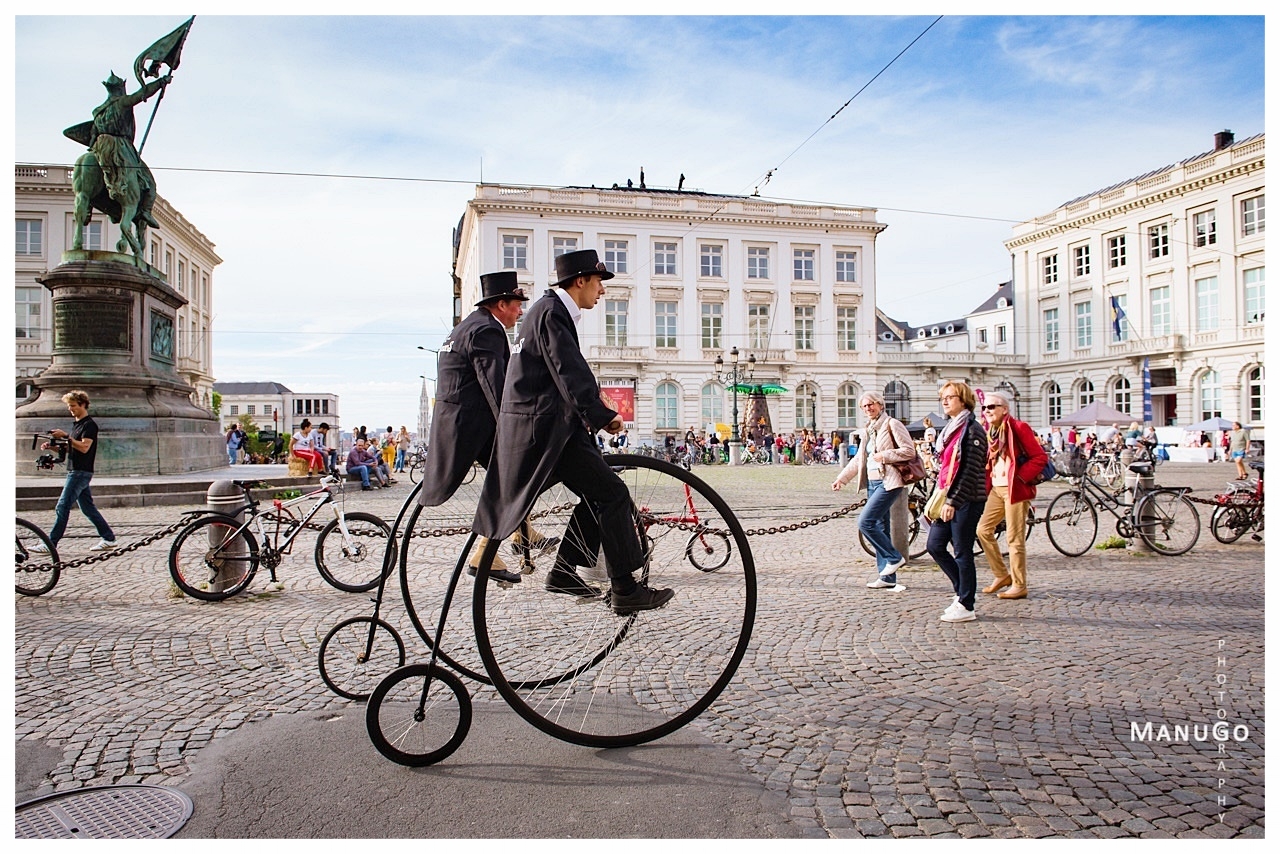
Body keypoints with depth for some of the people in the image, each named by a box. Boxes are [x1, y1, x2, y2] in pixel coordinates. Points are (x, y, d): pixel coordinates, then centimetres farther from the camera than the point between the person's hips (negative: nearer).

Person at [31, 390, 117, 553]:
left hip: (81, 472, -10)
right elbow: (70, 449, 22)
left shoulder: (90, 425, -11)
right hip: (75, 471, 10)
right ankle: (108, 538, 12)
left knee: (62, 507, -8)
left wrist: (65, 436, -23)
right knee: (88, 507, 9)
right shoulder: (76, 424, 18)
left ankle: (50, 544, -5)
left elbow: (84, 447, -23)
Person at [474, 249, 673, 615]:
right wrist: (602, 416, -25)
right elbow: (570, 372, -22)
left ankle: (564, 570, 19)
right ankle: (625, 590, -7)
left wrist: (595, 413, 21)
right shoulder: (552, 312, -12)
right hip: (544, 426, -11)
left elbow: (570, 372, 25)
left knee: (598, 492, 13)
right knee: (613, 493, -11)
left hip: (547, 423, 11)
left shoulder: (553, 310, 20)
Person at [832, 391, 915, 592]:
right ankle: (887, 577, 14)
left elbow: (909, 451, -12)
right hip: (872, 482, 9)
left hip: (888, 482, -8)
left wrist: (883, 456, -15)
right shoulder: (868, 430, 18)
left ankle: (894, 558, 0)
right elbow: (858, 459, 21)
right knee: (879, 528, 8)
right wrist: (842, 478, 14)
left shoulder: (892, 424, -6)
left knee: (865, 522, -17)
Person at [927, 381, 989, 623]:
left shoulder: (972, 430, -13)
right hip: (949, 498, 9)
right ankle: (964, 590, 24)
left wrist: (953, 501, -21)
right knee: (935, 546, 9)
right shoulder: (950, 429, 16)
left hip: (966, 500, -9)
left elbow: (971, 470, -18)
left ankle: (966, 606, 10)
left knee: (962, 552, -2)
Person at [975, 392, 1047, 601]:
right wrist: (988, 477, 6)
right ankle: (1001, 575, 18)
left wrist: (1020, 476, -18)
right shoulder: (990, 431, 14)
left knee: (1015, 538, -4)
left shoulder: (1018, 428, -10)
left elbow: (1040, 457, -13)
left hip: (1015, 488, -8)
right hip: (996, 488, 8)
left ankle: (1019, 586, 6)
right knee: (983, 529, 6)